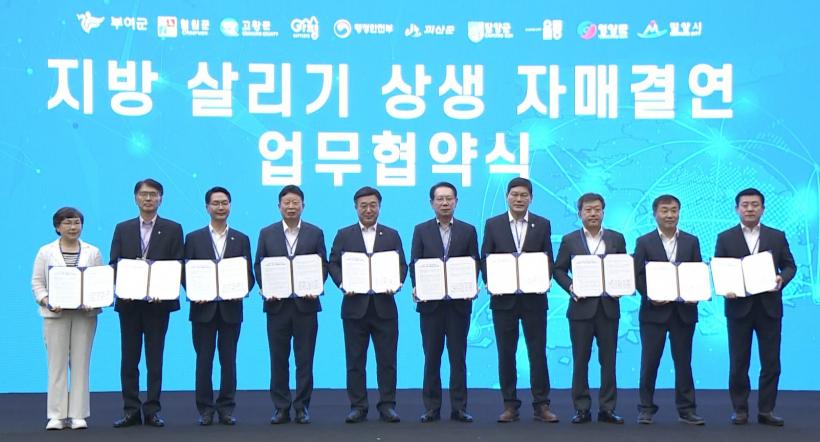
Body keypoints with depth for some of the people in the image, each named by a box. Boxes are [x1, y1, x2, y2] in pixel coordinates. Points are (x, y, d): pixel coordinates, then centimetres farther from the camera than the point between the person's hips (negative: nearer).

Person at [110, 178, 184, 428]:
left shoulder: (173, 229, 5)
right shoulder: (122, 229, 11)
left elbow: (178, 265, -1)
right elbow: (114, 264, 6)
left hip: (158, 301, -2)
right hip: (129, 302, 2)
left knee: (155, 358, 2)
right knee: (129, 358, 4)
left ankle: (152, 410, 8)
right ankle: (131, 410, 9)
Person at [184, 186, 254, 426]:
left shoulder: (241, 239, 9)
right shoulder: (193, 238, 6)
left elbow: (248, 274, 7)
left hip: (231, 308, 1)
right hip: (203, 308, -1)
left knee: (228, 359, 4)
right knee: (204, 359, 3)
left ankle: (226, 408, 11)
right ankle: (205, 409, 9)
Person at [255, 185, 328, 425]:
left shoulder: (315, 233, 7)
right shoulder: (267, 233, 8)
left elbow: (323, 265, 4)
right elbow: (259, 265, 6)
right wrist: (266, 289, -8)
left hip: (305, 303, -1)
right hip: (277, 303, 1)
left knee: (304, 358, 1)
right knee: (278, 358, 4)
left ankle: (302, 406, 9)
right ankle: (281, 407, 10)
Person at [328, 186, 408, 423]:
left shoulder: (392, 235, 11)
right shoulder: (344, 235, 9)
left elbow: (402, 265, 7)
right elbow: (333, 264, 5)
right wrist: (342, 284, -12)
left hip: (384, 306, 0)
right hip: (355, 305, 0)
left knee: (387, 359, 2)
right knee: (355, 360, 3)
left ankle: (387, 405, 9)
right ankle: (357, 406, 9)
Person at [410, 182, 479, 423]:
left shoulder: (468, 230, 8)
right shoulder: (421, 230, 8)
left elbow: (474, 264, 5)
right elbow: (414, 264, 4)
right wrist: (417, 286, -13)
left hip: (459, 302, 0)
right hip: (430, 303, 0)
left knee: (458, 356, 3)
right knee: (431, 357, 4)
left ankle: (459, 408, 8)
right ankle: (432, 408, 9)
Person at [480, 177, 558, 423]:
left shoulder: (542, 224, 6)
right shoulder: (493, 224, 6)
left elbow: (548, 258, 5)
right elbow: (485, 259, 5)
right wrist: (490, 283, -11)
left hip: (534, 297, 0)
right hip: (503, 297, 0)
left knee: (538, 352, 0)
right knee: (506, 353, 4)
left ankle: (541, 405, 6)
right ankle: (510, 405, 11)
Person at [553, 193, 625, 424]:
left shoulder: (616, 239, 9)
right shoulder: (570, 240, 5)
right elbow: (558, 270, 5)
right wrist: (570, 287, -11)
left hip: (608, 307, 1)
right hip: (581, 306, -1)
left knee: (608, 359, 4)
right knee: (580, 360, 2)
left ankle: (607, 408, 10)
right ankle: (581, 408, 9)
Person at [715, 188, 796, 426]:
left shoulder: (777, 236, 8)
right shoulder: (725, 238, 5)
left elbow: (789, 265, 8)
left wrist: (782, 279, -13)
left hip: (769, 306, 1)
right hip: (739, 306, -1)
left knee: (771, 361, 2)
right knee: (738, 362, 4)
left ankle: (766, 410, 10)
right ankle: (740, 409, 12)